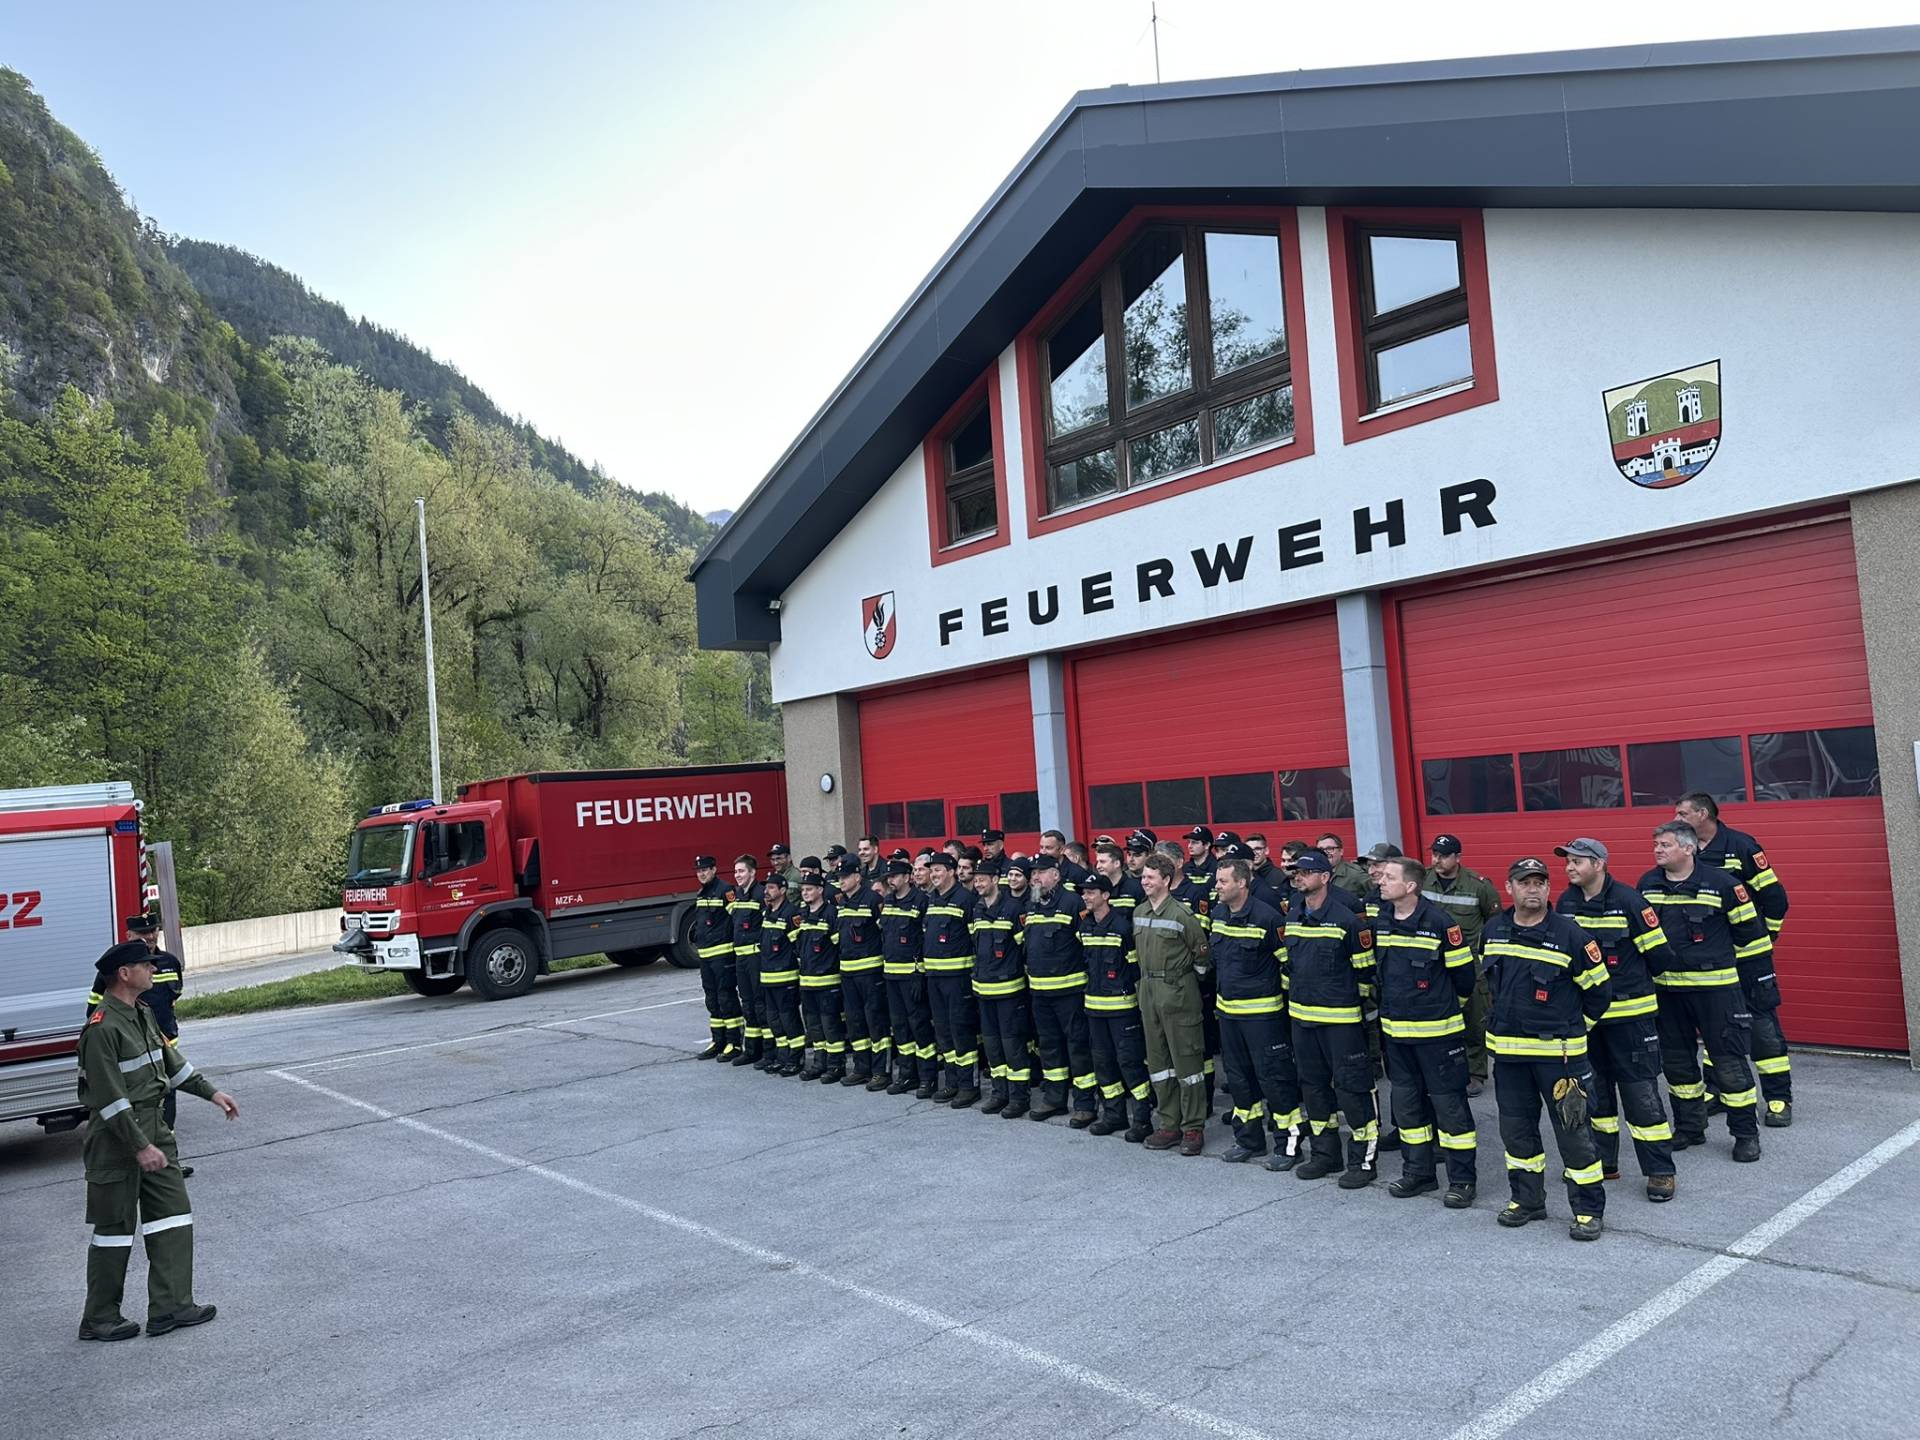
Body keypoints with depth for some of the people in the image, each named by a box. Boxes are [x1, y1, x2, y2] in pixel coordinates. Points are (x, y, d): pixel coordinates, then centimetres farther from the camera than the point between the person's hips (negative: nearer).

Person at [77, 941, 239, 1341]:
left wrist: (210, 1092, 17)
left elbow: (168, 1058, 20)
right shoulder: (103, 1027, -21)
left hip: (153, 1126, 9)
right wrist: (140, 1147, -22)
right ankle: (99, 1319, 18)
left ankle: (171, 1305, 12)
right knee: (115, 1227, 3)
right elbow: (110, 1097, -22)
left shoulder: (141, 1013, 8)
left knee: (173, 1213, 7)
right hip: (116, 1136, -9)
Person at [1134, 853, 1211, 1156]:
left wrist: (1191, 977, 1)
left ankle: (1193, 1128, 7)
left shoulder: (1180, 913, -13)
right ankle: (1169, 1124, 21)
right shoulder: (1139, 912, 8)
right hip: (1148, 990, 8)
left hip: (1178, 991, -7)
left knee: (1186, 1059, -1)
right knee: (1157, 1059, 12)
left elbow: (1202, 951, -7)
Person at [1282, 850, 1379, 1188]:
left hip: (1341, 1017, -7)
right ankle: (1325, 1153, 27)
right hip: (1301, 1015, 7)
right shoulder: (1292, 916, 7)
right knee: (1313, 1084, 14)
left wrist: (1361, 1002, -1)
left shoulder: (1346, 918, -14)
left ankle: (1363, 1158, 9)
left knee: (1351, 1086, -2)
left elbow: (1365, 967, -6)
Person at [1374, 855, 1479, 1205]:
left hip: (1437, 1031, -6)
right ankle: (1417, 1172, 27)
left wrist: (1446, 1006, 7)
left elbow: (1463, 973, -7)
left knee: (1448, 1103, 1)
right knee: (1406, 1102, 14)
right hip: (1395, 1029, 7)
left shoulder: (1439, 922, -16)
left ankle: (1462, 1178, 12)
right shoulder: (1381, 922, 3)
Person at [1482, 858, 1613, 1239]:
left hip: (1557, 1051, -5)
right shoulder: (1493, 930, 3)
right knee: (1516, 1129, 14)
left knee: (1573, 1130, 1)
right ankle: (1527, 1200, 29)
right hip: (1507, 1049, 5)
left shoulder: (1569, 934, -12)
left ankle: (1588, 1209, 14)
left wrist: (1571, 1027, 6)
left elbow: (1599, 990, -3)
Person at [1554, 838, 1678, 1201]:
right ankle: (1602, 1162, 27)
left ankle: (1660, 1171, 8)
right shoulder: (1565, 903, 2)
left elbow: (1660, 956, -9)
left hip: (1629, 1013, -6)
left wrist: (1631, 980, 4)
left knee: (1640, 1091, -2)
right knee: (1594, 1090, 14)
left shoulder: (1629, 901, -15)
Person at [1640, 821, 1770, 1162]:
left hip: (1715, 985, -5)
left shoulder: (1720, 883, -10)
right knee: (1676, 1061, 14)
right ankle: (1689, 1127, 28)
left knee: (1729, 1060, 0)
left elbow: (1749, 928, -1)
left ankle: (1746, 1134, 14)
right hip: (1666, 988, 5)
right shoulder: (1647, 885, 4)